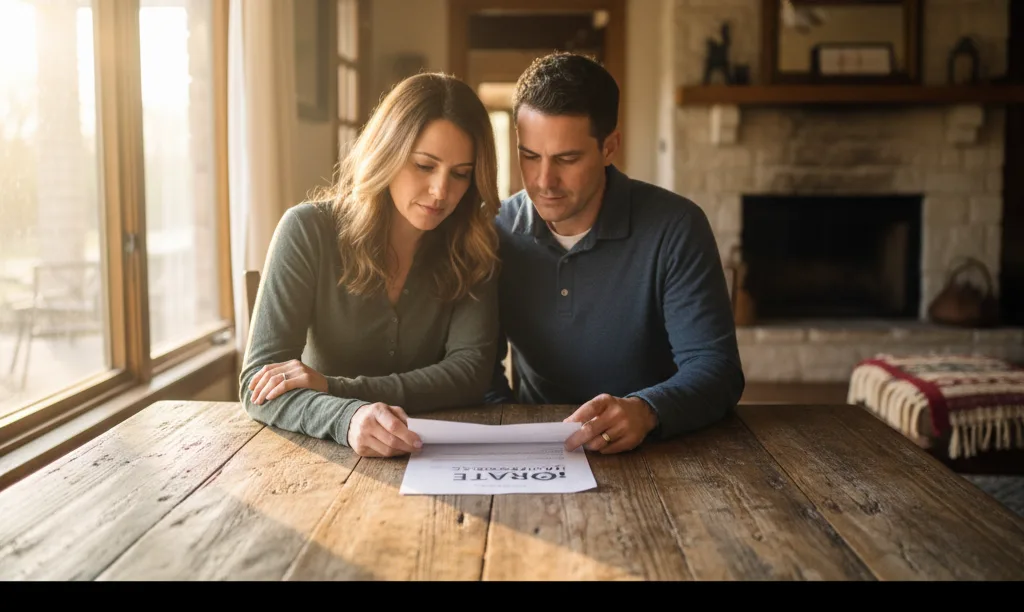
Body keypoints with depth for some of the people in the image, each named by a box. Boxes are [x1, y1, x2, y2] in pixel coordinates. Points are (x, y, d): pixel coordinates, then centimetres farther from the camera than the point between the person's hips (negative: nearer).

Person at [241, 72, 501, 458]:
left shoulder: (474, 247, -2)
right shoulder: (309, 231, -9)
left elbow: (471, 371, -10)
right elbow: (260, 383, -14)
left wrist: (336, 388, -21)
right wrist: (345, 418, -35)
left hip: (435, 458, 1)